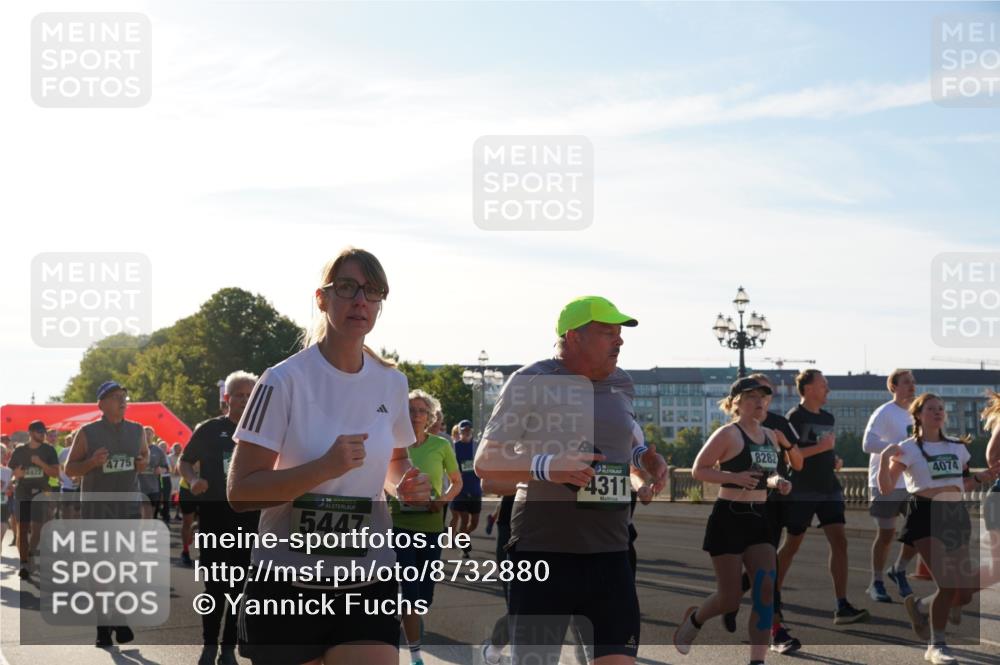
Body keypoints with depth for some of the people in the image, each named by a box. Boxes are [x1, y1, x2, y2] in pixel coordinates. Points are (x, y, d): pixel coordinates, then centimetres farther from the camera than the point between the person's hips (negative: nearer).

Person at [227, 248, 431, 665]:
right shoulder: (284, 381, -9)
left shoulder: (392, 384, 6)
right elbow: (240, 492, -14)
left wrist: (404, 484, 1)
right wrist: (325, 467, -26)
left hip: (369, 583, 3)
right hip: (286, 583, -3)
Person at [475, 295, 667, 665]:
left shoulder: (622, 385, 13)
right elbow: (484, 462, -8)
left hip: (610, 554, 5)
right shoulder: (532, 382, -5)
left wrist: (641, 458, 7)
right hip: (544, 551, -5)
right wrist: (545, 466, -25)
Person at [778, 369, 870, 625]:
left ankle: (842, 607, -11)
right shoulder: (795, 417, -8)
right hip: (801, 493, -6)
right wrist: (820, 447, -21)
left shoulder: (827, 417, 15)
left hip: (829, 491, 6)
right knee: (793, 544, 5)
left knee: (839, 541, -9)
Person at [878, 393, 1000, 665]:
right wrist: (885, 458, -22)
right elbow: (886, 488, -8)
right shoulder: (909, 449, -2)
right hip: (926, 515, -6)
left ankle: (919, 605, 30)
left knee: (964, 593, 1)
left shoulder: (957, 447, 15)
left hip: (956, 514, 6)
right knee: (949, 584, -16)